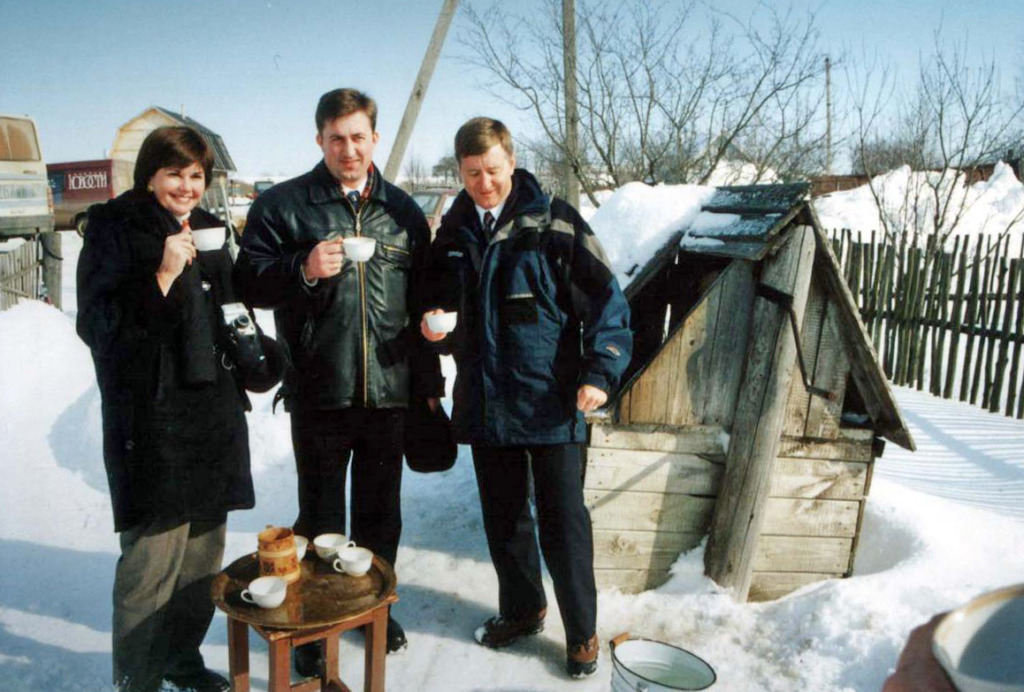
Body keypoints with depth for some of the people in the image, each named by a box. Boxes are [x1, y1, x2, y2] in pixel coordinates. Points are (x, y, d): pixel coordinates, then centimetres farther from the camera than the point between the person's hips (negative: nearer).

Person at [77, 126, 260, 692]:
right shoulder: (113, 229, -4)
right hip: (149, 418, -6)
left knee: (203, 549, 11)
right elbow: (97, 326, -12)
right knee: (152, 557, -5)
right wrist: (163, 275, -21)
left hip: (213, 413, 6)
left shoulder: (210, 229, 15)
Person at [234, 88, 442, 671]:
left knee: (381, 511, 17)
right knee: (320, 515, 10)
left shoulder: (404, 211, 9)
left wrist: (429, 379, 10)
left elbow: (423, 300, 12)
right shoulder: (282, 204, -1)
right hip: (319, 393, -2)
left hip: (390, 391, 3)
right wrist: (303, 269, -23)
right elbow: (251, 282, -4)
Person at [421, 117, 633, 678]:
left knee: (563, 522, 5)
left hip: (551, 402, -4)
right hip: (485, 403, 5)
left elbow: (607, 302, -7)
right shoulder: (453, 232, 7)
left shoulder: (555, 223, -7)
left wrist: (601, 374, -16)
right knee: (503, 517, 17)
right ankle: (521, 610, 38)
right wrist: (435, 323, -4)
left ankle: (581, 633, 24)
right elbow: (441, 301, 19)